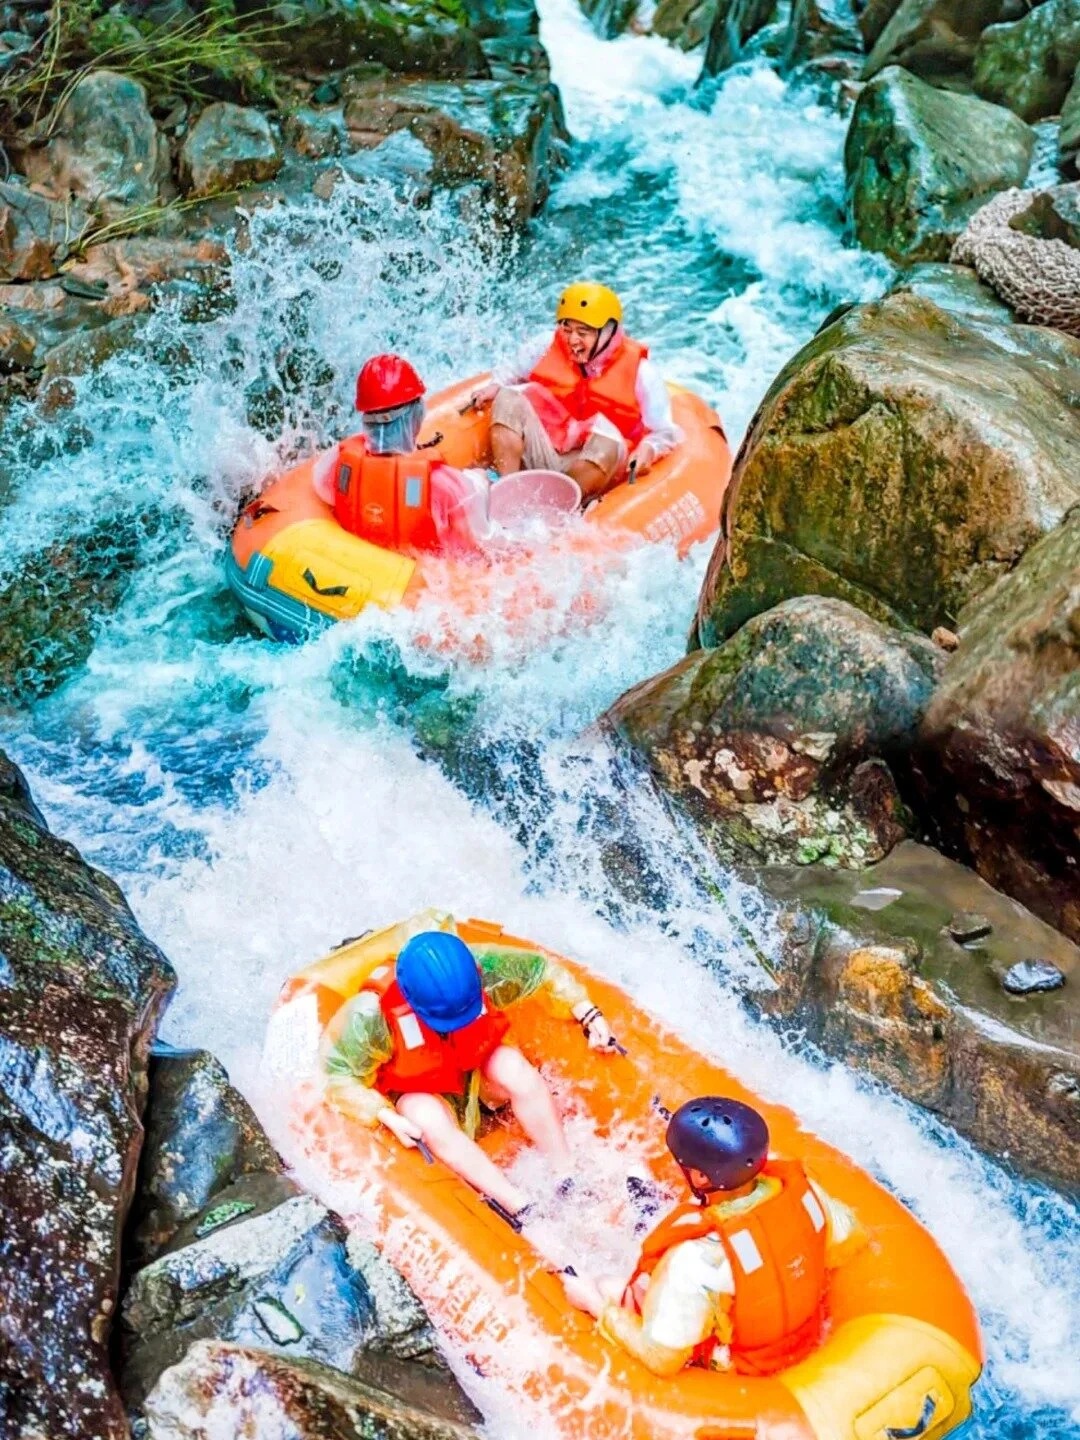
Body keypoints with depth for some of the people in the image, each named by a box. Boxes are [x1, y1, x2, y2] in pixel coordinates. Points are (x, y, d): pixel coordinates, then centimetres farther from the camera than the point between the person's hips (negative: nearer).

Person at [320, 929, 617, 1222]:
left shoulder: (484, 970, -27)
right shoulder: (373, 1016, -33)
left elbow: (541, 970, -10)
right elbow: (341, 1077, -21)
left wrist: (587, 1014, -16)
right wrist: (387, 1117, -31)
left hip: (478, 1069, 2)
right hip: (417, 1093, -2)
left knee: (515, 1069, -28)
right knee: (431, 1120, -33)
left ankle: (569, 1179, -19)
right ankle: (522, 1210, -30)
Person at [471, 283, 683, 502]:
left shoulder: (639, 370, -5)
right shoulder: (545, 348, 3)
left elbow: (665, 433, -6)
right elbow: (512, 374, 21)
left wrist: (648, 449, -27)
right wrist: (496, 386, 0)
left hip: (596, 467, -3)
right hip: (542, 455, 3)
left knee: (607, 442, -36)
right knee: (507, 399, -17)